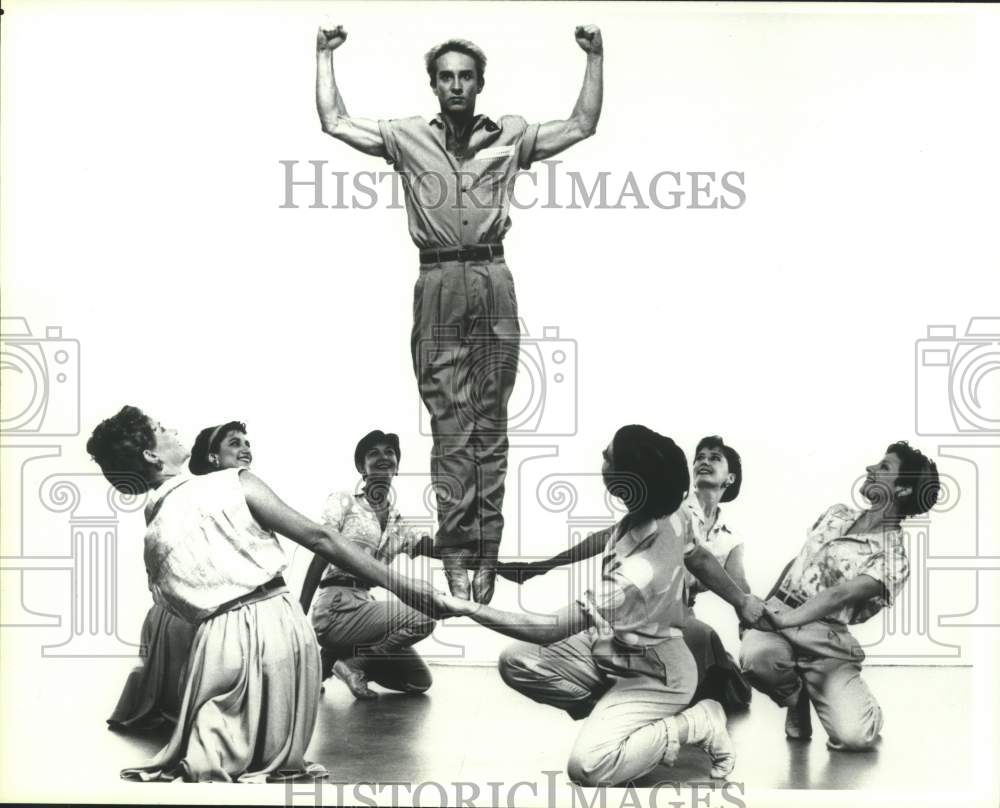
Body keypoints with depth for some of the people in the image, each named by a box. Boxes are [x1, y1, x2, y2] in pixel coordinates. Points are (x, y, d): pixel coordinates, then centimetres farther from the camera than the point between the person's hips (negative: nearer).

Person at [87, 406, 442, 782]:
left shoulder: (149, 540, 8)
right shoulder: (234, 484, -3)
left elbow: (173, 609, 15)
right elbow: (318, 538, -6)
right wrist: (400, 584, -5)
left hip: (220, 637, 2)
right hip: (280, 621, -1)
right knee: (280, 759, 17)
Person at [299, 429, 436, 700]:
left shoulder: (399, 524, 15)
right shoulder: (344, 502, 0)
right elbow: (320, 556, -8)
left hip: (366, 605, 7)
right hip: (338, 606, -7)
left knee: (419, 681, 6)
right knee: (421, 618, -25)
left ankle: (337, 657, 12)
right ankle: (350, 661, -8)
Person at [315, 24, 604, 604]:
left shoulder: (510, 136, 12)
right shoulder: (408, 137, 12)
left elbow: (582, 125, 15)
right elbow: (335, 122, 12)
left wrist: (595, 57, 12)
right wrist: (326, 55, 13)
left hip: (493, 283, 1)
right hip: (439, 286, -1)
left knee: (491, 427, 2)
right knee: (451, 428, -2)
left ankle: (486, 556, 6)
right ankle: (456, 558, -1)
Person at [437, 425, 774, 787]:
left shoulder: (638, 575, -40)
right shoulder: (671, 513, -17)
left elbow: (554, 629, -32)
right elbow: (698, 557, 5)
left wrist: (469, 609, -28)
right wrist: (741, 600, 24)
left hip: (653, 675, -8)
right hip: (614, 646, 8)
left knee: (587, 767, -24)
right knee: (515, 663, 1)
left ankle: (693, 724, -3)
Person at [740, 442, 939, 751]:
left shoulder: (892, 559, -8)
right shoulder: (837, 514, 13)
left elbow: (839, 595, -21)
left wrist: (780, 621, -31)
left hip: (826, 638, -4)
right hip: (778, 610, 4)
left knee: (854, 736, -23)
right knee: (756, 655, -33)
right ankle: (796, 697, 4)